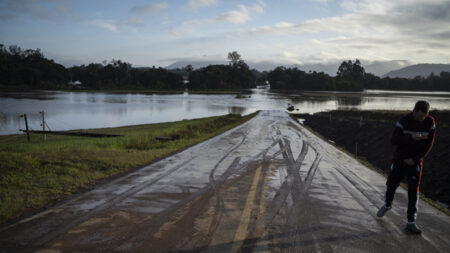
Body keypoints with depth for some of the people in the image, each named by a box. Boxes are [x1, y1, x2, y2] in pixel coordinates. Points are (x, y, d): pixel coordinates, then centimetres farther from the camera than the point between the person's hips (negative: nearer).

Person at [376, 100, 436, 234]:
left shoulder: (430, 122, -9)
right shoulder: (404, 120, -14)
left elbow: (429, 144, -5)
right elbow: (394, 140, -20)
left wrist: (415, 159, -12)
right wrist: (412, 137, -34)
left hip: (415, 162, 0)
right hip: (399, 159, 0)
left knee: (413, 192, -5)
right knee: (391, 185, 13)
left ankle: (411, 222, 2)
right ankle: (387, 205, 43)